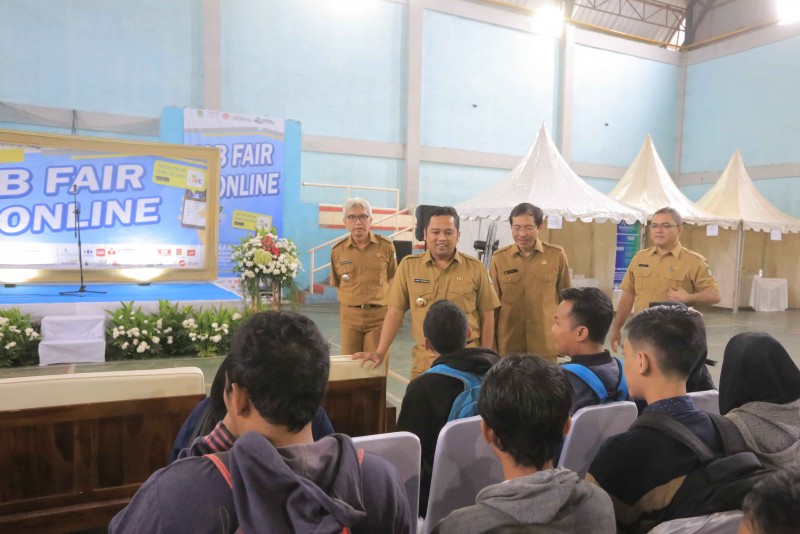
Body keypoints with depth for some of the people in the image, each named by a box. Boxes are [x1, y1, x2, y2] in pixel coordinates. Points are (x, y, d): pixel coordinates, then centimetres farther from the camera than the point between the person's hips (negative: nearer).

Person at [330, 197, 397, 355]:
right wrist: (352, 298, 6)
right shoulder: (337, 250, 0)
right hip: (349, 314, 2)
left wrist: (378, 298, 7)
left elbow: (391, 278, 8)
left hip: (379, 314, -1)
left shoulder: (386, 246, -4)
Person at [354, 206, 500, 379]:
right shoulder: (408, 265, 0)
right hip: (424, 361, 1)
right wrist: (380, 352, -2)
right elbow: (396, 311, 2)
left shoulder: (475, 268, -1)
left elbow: (487, 316, 4)